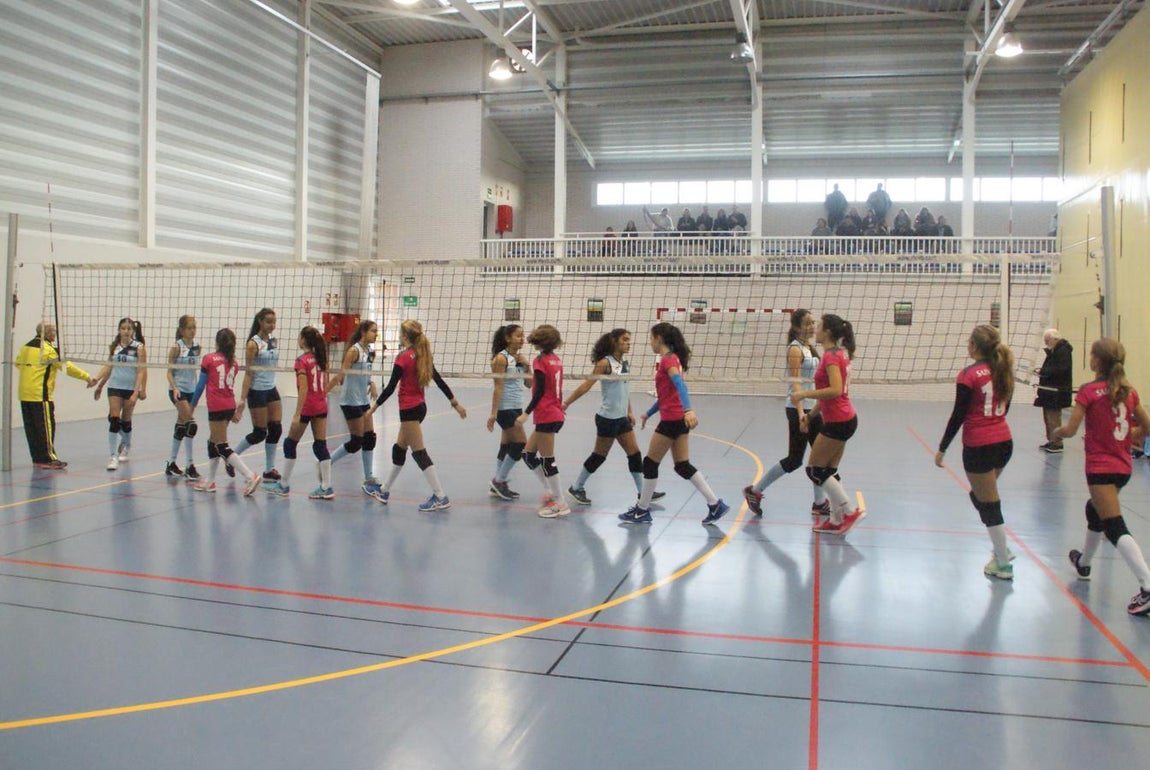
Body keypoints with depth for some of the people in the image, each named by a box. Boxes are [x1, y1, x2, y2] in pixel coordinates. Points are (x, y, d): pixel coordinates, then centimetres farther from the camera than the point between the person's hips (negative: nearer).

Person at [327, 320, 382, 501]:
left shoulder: (371, 351, 8)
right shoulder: (354, 350, -16)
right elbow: (341, 375, -17)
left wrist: (371, 384, 0)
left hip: (363, 400, 8)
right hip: (350, 401, -8)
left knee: (369, 438, 5)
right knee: (356, 442, -4)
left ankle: (369, 480, 12)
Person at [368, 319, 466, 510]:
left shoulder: (403, 358, -15)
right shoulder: (423, 355, 7)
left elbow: (390, 388, -14)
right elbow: (439, 381, 9)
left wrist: (374, 407, -6)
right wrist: (455, 403, 15)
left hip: (409, 409, -9)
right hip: (420, 406, 9)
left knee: (419, 453, -6)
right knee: (399, 448, 20)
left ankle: (440, 497, -7)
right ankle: (385, 490, 33)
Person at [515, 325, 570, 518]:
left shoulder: (540, 360, -10)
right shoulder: (557, 359, 11)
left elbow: (540, 390, -15)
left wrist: (526, 413, -14)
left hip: (546, 416, -8)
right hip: (556, 414, 8)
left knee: (547, 460, -1)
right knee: (528, 454, 16)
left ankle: (560, 503, 4)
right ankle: (550, 492, 19)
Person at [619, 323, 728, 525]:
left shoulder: (668, 359, -12)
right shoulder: (670, 359, 17)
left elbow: (680, 385, -28)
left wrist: (688, 410, -41)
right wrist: (649, 413, 31)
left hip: (672, 420, -9)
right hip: (678, 420, 9)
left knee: (650, 463, 2)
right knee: (683, 466, 12)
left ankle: (642, 511, 13)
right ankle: (715, 504, 11)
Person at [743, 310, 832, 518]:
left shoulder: (809, 348, 12)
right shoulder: (795, 349, -14)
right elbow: (795, 383, -22)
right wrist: (800, 413, -29)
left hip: (812, 408, 8)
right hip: (799, 409, -8)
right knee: (794, 460, -3)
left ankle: (820, 503, 19)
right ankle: (754, 491, 9)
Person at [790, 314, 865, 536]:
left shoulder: (831, 356, -16)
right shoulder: (839, 353, 13)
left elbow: (835, 391, -28)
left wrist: (804, 394, -22)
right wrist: (810, 415, 20)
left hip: (838, 423, -10)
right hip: (844, 419, 10)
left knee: (815, 470, -1)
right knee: (828, 471, 14)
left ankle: (850, 512, 2)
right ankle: (837, 520, 19)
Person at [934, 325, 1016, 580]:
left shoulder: (969, 375, -14)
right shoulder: (1003, 371, 6)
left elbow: (958, 415, -13)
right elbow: (1004, 408, 13)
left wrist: (942, 448, -6)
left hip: (979, 447, -7)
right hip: (1004, 442, 7)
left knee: (989, 504, 3)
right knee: (980, 495, 24)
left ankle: (1003, 565, 10)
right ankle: (1001, 549, 27)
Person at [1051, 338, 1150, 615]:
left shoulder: (1089, 391, -13)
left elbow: (1070, 430, -14)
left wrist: (1057, 432, 7)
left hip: (1100, 467, -7)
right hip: (1123, 466, 7)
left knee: (1115, 528, -10)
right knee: (1094, 511, 28)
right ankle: (1084, 562, 46)